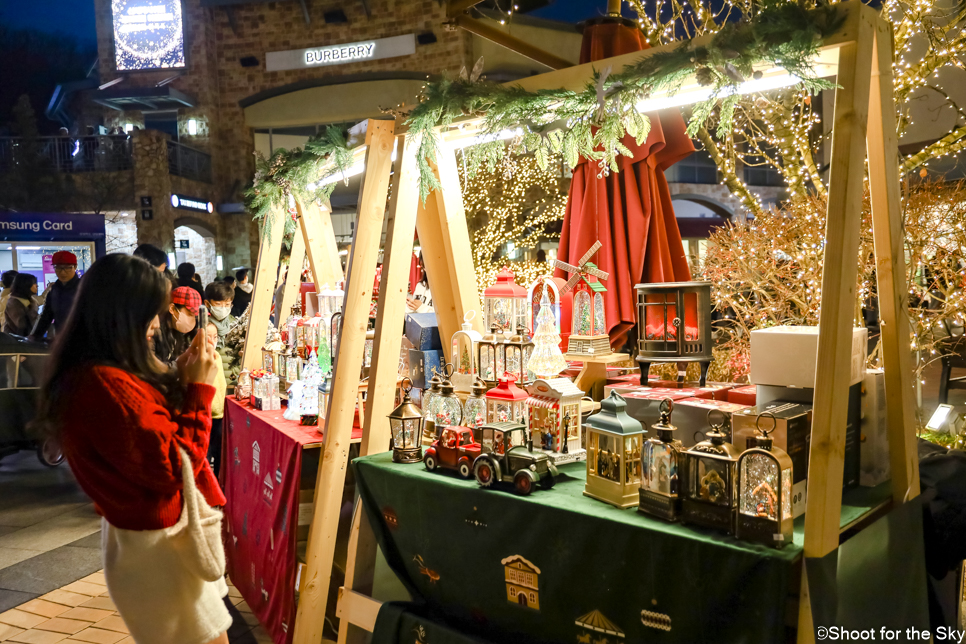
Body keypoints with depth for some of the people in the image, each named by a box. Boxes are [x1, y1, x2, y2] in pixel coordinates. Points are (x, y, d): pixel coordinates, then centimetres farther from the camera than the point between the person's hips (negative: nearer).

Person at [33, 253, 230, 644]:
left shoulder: (94, 374, 5)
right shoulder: (105, 385, -28)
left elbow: (157, 430, 11)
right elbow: (173, 468, -24)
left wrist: (180, 380, 0)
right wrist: (199, 389, -17)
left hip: (144, 532, 10)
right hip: (156, 544, -10)